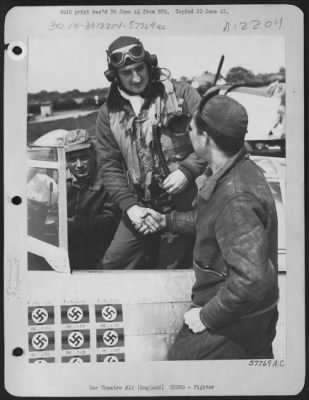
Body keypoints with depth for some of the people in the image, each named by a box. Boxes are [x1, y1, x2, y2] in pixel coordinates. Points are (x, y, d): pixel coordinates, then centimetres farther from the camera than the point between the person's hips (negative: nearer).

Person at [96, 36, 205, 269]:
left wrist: (187, 170, -17)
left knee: (172, 265, 8)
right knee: (115, 263, 8)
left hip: (186, 203, -3)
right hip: (141, 207, 4)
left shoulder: (181, 93, -5)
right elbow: (109, 166, 3)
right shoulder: (109, 113, 4)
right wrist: (129, 206, -9)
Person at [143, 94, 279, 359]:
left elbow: (252, 280, -35)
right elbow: (209, 220, 16)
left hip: (230, 325, -9)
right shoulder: (241, 169, -1)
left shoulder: (236, 199, -32)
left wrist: (207, 316, -23)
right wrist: (167, 221, 14)